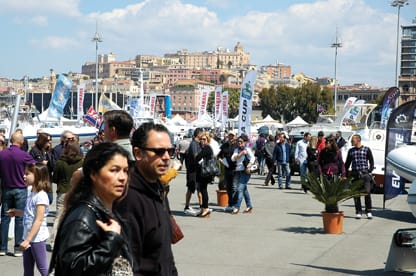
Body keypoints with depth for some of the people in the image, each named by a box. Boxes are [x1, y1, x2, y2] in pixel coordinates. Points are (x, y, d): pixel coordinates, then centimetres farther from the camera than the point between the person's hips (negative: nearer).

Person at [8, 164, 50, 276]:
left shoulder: (41, 196, -19)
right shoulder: (32, 194, 8)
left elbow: (39, 220, -22)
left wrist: (28, 240, -23)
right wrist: (17, 212, 11)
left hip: (37, 238, -9)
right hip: (28, 237, 9)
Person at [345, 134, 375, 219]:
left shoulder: (366, 149, 4)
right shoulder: (351, 151, 13)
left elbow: (371, 161, 6)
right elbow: (347, 163, 18)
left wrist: (370, 171, -5)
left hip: (365, 174, -3)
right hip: (354, 175, 3)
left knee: (367, 192, -5)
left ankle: (368, 211, 5)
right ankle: (358, 212, 10)